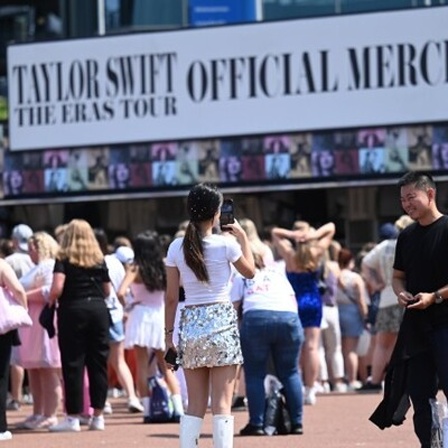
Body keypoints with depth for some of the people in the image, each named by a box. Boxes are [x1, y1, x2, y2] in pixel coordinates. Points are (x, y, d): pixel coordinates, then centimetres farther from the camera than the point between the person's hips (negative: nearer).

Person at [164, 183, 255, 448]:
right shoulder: (226, 244, -7)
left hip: (190, 324, 3)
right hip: (222, 322, -3)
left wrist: (169, 332, 11)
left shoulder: (177, 247, 2)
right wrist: (243, 237, 20)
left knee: (195, 405, 8)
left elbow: (172, 297, 3)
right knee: (222, 403, -2)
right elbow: (250, 272, 12)